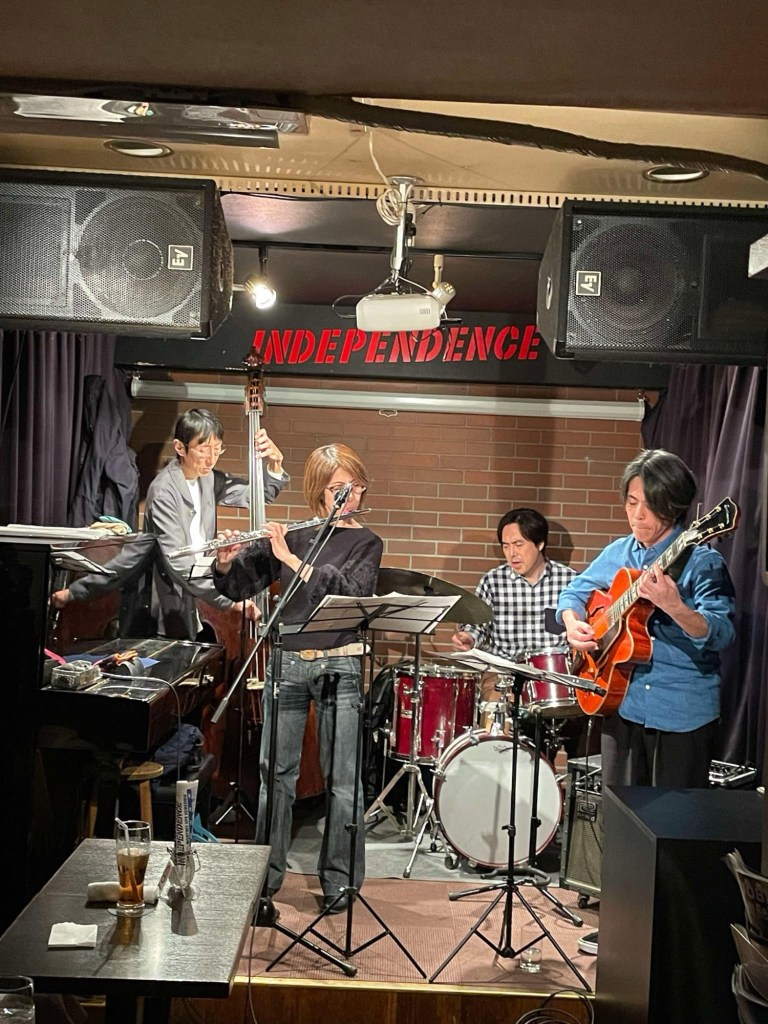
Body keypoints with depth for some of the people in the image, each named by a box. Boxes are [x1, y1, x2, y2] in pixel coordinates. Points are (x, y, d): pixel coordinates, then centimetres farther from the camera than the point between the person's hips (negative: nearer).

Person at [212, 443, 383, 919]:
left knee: (341, 782, 2)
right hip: (286, 664, 2)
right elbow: (240, 588, 9)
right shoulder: (290, 537, 8)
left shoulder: (366, 543, 4)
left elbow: (349, 590, -15)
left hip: (340, 667, -2)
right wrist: (227, 562, -12)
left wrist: (293, 560, -20)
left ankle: (339, 881, 14)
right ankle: (264, 883, 15)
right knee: (276, 776, 5)